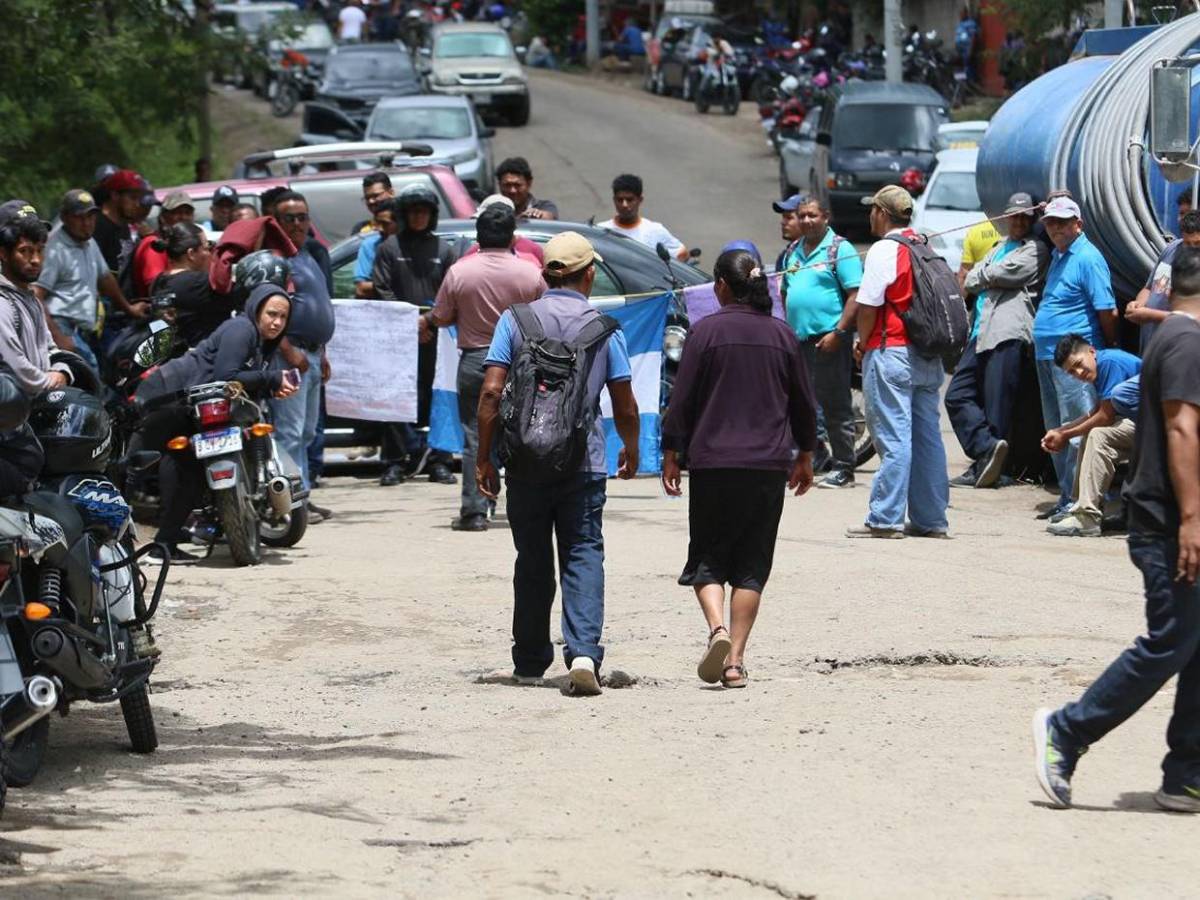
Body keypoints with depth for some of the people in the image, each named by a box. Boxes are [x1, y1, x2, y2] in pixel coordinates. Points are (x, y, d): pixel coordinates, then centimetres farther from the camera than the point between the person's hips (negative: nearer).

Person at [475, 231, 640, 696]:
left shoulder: (515, 321, 1)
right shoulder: (603, 328, 1)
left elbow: (491, 393, -5)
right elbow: (625, 405, 5)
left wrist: (484, 458, 1)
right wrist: (630, 450, 24)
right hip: (584, 463, -1)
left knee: (532, 562, 12)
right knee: (583, 556, -1)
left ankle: (530, 662, 20)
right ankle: (583, 652, -20)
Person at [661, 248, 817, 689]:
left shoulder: (707, 331, -4)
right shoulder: (782, 335, 5)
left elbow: (682, 399, -4)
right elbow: (804, 403, 13)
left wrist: (671, 454, 5)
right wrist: (805, 455, 25)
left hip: (713, 462, -2)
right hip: (769, 465, 2)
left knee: (707, 557, 7)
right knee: (751, 563, 7)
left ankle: (717, 629, -19)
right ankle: (735, 658, 1)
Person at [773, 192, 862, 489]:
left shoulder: (840, 249, -6)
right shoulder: (792, 252, 17)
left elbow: (855, 295, -12)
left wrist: (838, 333, -19)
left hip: (828, 339, -8)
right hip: (799, 339, 8)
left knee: (835, 406, -4)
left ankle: (843, 468, 0)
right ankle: (818, 454, 22)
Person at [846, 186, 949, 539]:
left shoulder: (884, 250, -9)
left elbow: (868, 305, -13)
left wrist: (863, 343, 3)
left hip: (891, 352, -7)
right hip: (929, 356, 7)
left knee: (893, 437, -8)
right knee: (927, 436, 9)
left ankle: (885, 519, -8)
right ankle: (931, 519, 11)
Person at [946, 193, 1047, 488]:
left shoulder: (1035, 249, 5)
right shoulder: (998, 249, 29)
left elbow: (1001, 274, -7)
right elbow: (970, 281, 18)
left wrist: (981, 276, 11)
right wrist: (988, 277, 0)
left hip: (1007, 332, -8)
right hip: (981, 332, 8)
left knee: (996, 406, -9)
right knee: (957, 396, -3)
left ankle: (985, 465, -9)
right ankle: (988, 450, -11)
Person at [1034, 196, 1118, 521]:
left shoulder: (1088, 259, -13)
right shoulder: (1057, 256, 16)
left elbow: (1108, 311, -14)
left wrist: (1109, 353, -7)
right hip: (1046, 356, 10)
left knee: (1077, 432, -8)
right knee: (1057, 431, 14)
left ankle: (1075, 501, -8)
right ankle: (1067, 497, 22)